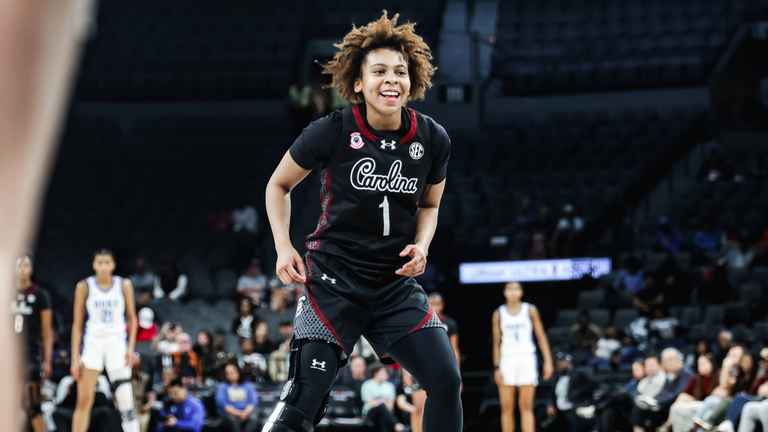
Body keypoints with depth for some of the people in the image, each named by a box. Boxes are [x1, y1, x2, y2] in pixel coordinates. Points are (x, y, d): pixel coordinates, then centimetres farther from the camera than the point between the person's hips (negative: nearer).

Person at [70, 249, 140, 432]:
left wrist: (130, 347, -4)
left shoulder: (124, 285, 1)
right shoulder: (84, 287, -1)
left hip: (117, 342, 1)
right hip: (92, 342, -1)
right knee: (84, 401, -4)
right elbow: (77, 324, 1)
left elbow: (132, 318, 9)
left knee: (125, 399, -6)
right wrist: (75, 358, -3)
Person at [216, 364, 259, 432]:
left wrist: (245, 412, -16)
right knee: (231, 419, -37)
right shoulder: (222, 387, 13)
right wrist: (237, 413, -16)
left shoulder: (248, 386, 19)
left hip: (247, 412, 1)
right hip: (230, 413, -1)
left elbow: (253, 402, 6)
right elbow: (221, 403, -2)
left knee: (254, 417, -34)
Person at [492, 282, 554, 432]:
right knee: (506, 407, 0)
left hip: (527, 358, -1)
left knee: (526, 406, -7)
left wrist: (548, 361, -2)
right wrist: (496, 367, 1)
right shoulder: (499, 314, 6)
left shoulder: (530, 311, 3)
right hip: (507, 359, 1)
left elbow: (541, 336, 5)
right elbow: (497, 342, 8)